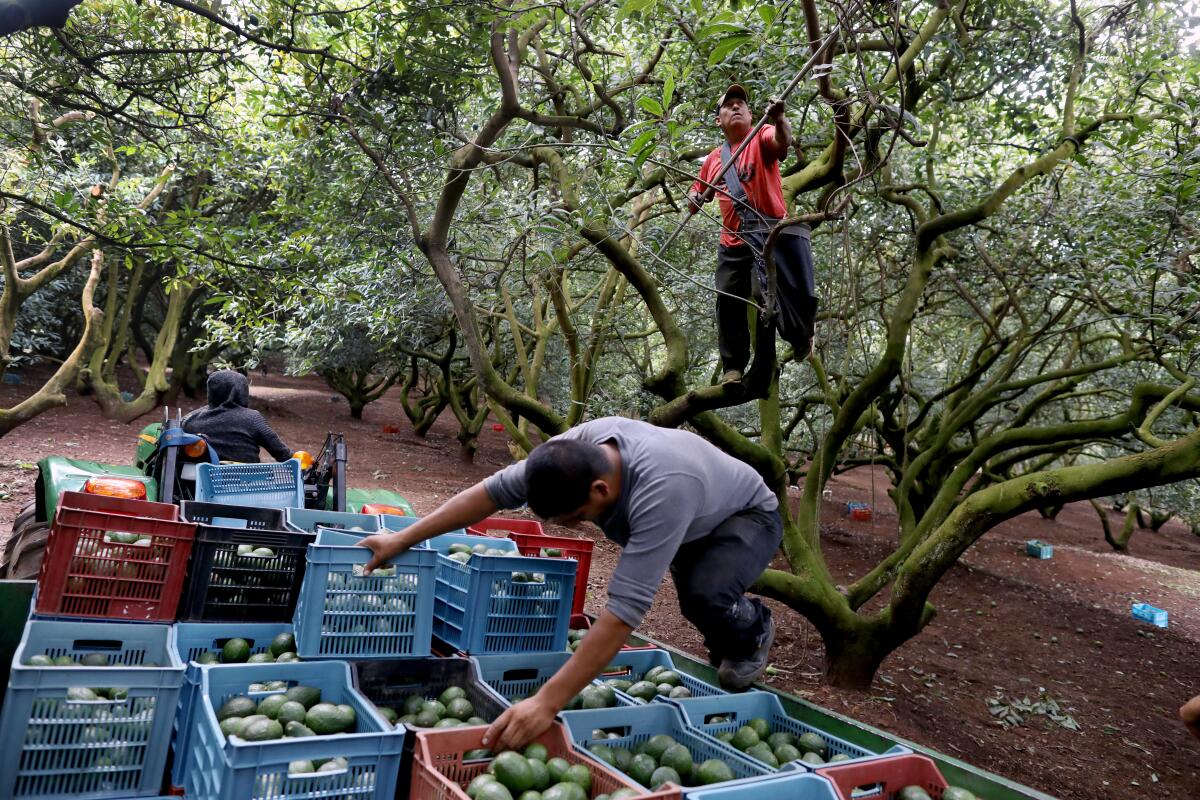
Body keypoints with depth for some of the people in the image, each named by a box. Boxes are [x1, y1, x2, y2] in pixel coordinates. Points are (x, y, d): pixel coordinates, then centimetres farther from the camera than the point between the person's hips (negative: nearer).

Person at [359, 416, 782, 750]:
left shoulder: (661, 490, -47)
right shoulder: (578, 447, -27)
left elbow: (625, 608, -50)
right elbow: (495, 489, -19)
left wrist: (547, 703, -52)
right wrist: (402, 539, -19)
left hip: (748, 515, -7)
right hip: (696, 520, 7)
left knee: (704, 595, -29)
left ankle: (752, 632, 4)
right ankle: (722, 647, 33)